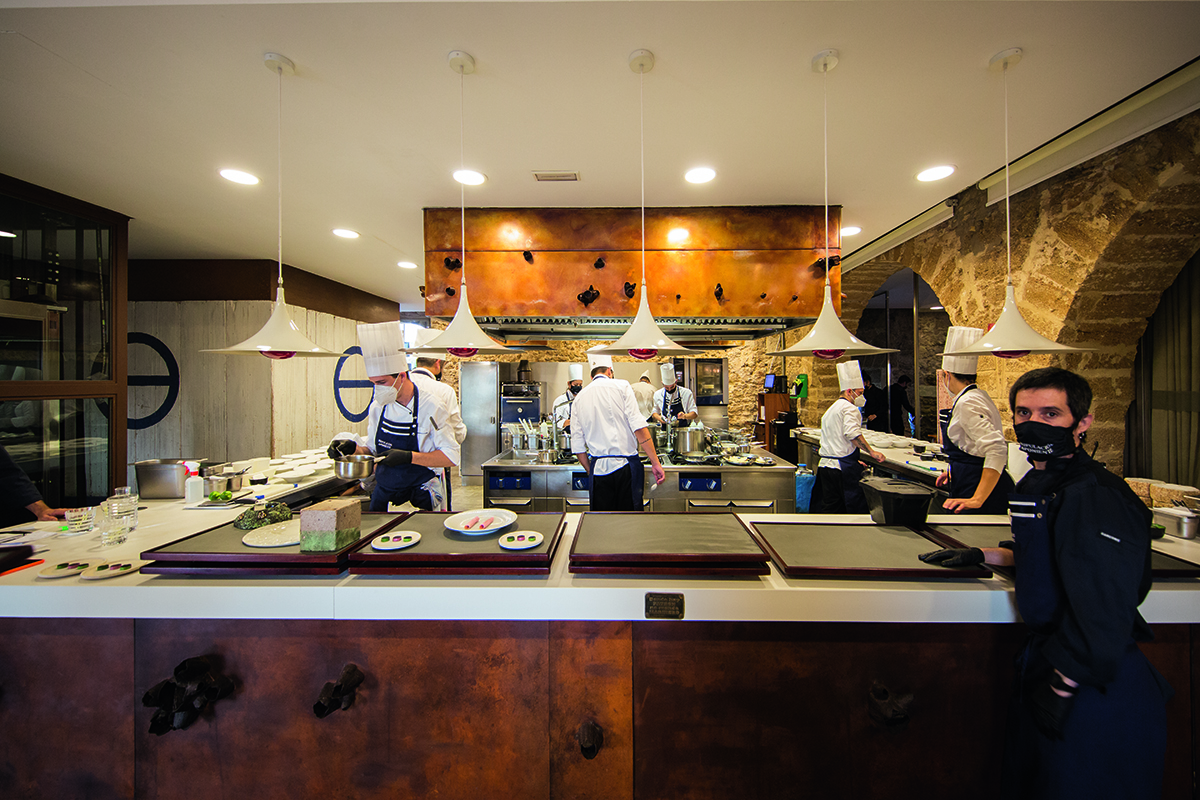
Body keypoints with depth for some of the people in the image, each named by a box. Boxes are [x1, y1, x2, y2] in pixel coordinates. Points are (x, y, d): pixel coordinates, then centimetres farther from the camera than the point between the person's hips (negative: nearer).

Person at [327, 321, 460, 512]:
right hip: (382, 495, 5)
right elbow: (373, 450, 12)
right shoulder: (378, 406, 0)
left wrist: (409, 456, -27)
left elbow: (451, 457, -18)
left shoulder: (431, 406, -17)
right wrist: (354, 448, -9)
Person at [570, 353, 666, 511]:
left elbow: (578, 446, 9)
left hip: (598, 470, 3)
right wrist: (655, 462, -7)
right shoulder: (621, 386, -1)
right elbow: (638, 427, -10)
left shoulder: (579, 398, 9)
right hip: (626, 466, -3)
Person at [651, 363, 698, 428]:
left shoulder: (686, 393, 2)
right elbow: (654, 413, 20)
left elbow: (695, 413, 4)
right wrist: (659, 417, -2)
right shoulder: (657, 394, 8)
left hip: (683, 430, -2)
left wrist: (685, 416, -16)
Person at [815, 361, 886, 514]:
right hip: (843, 467, -9)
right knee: (855, 507, 1)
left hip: (826, 465, 9)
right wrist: (872, 452, -17)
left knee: (830, 508, 11)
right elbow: (853, 433, -25)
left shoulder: (831, 409, 23)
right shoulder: (850, 408, -8)